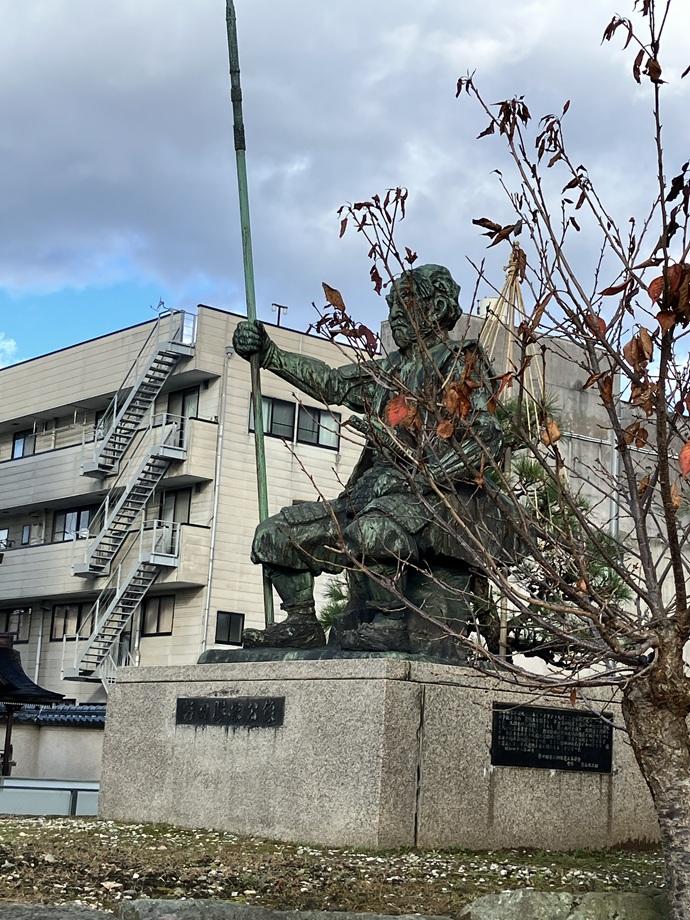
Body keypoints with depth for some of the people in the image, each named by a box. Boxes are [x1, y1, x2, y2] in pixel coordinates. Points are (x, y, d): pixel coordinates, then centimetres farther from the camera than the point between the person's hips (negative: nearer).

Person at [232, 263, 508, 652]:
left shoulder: (463, 366, 2)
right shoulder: (388, 371, 24)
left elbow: (487, 438, -11)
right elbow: (331, 382, 19)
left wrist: (421, 474, -21)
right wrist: (269, 354, 8)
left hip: (437, 499, -8)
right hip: (371, 495, 8)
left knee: (370, 532, -39)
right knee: (275, 534, 1)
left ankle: (389, 625, -22)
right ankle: (302, 624, 5)